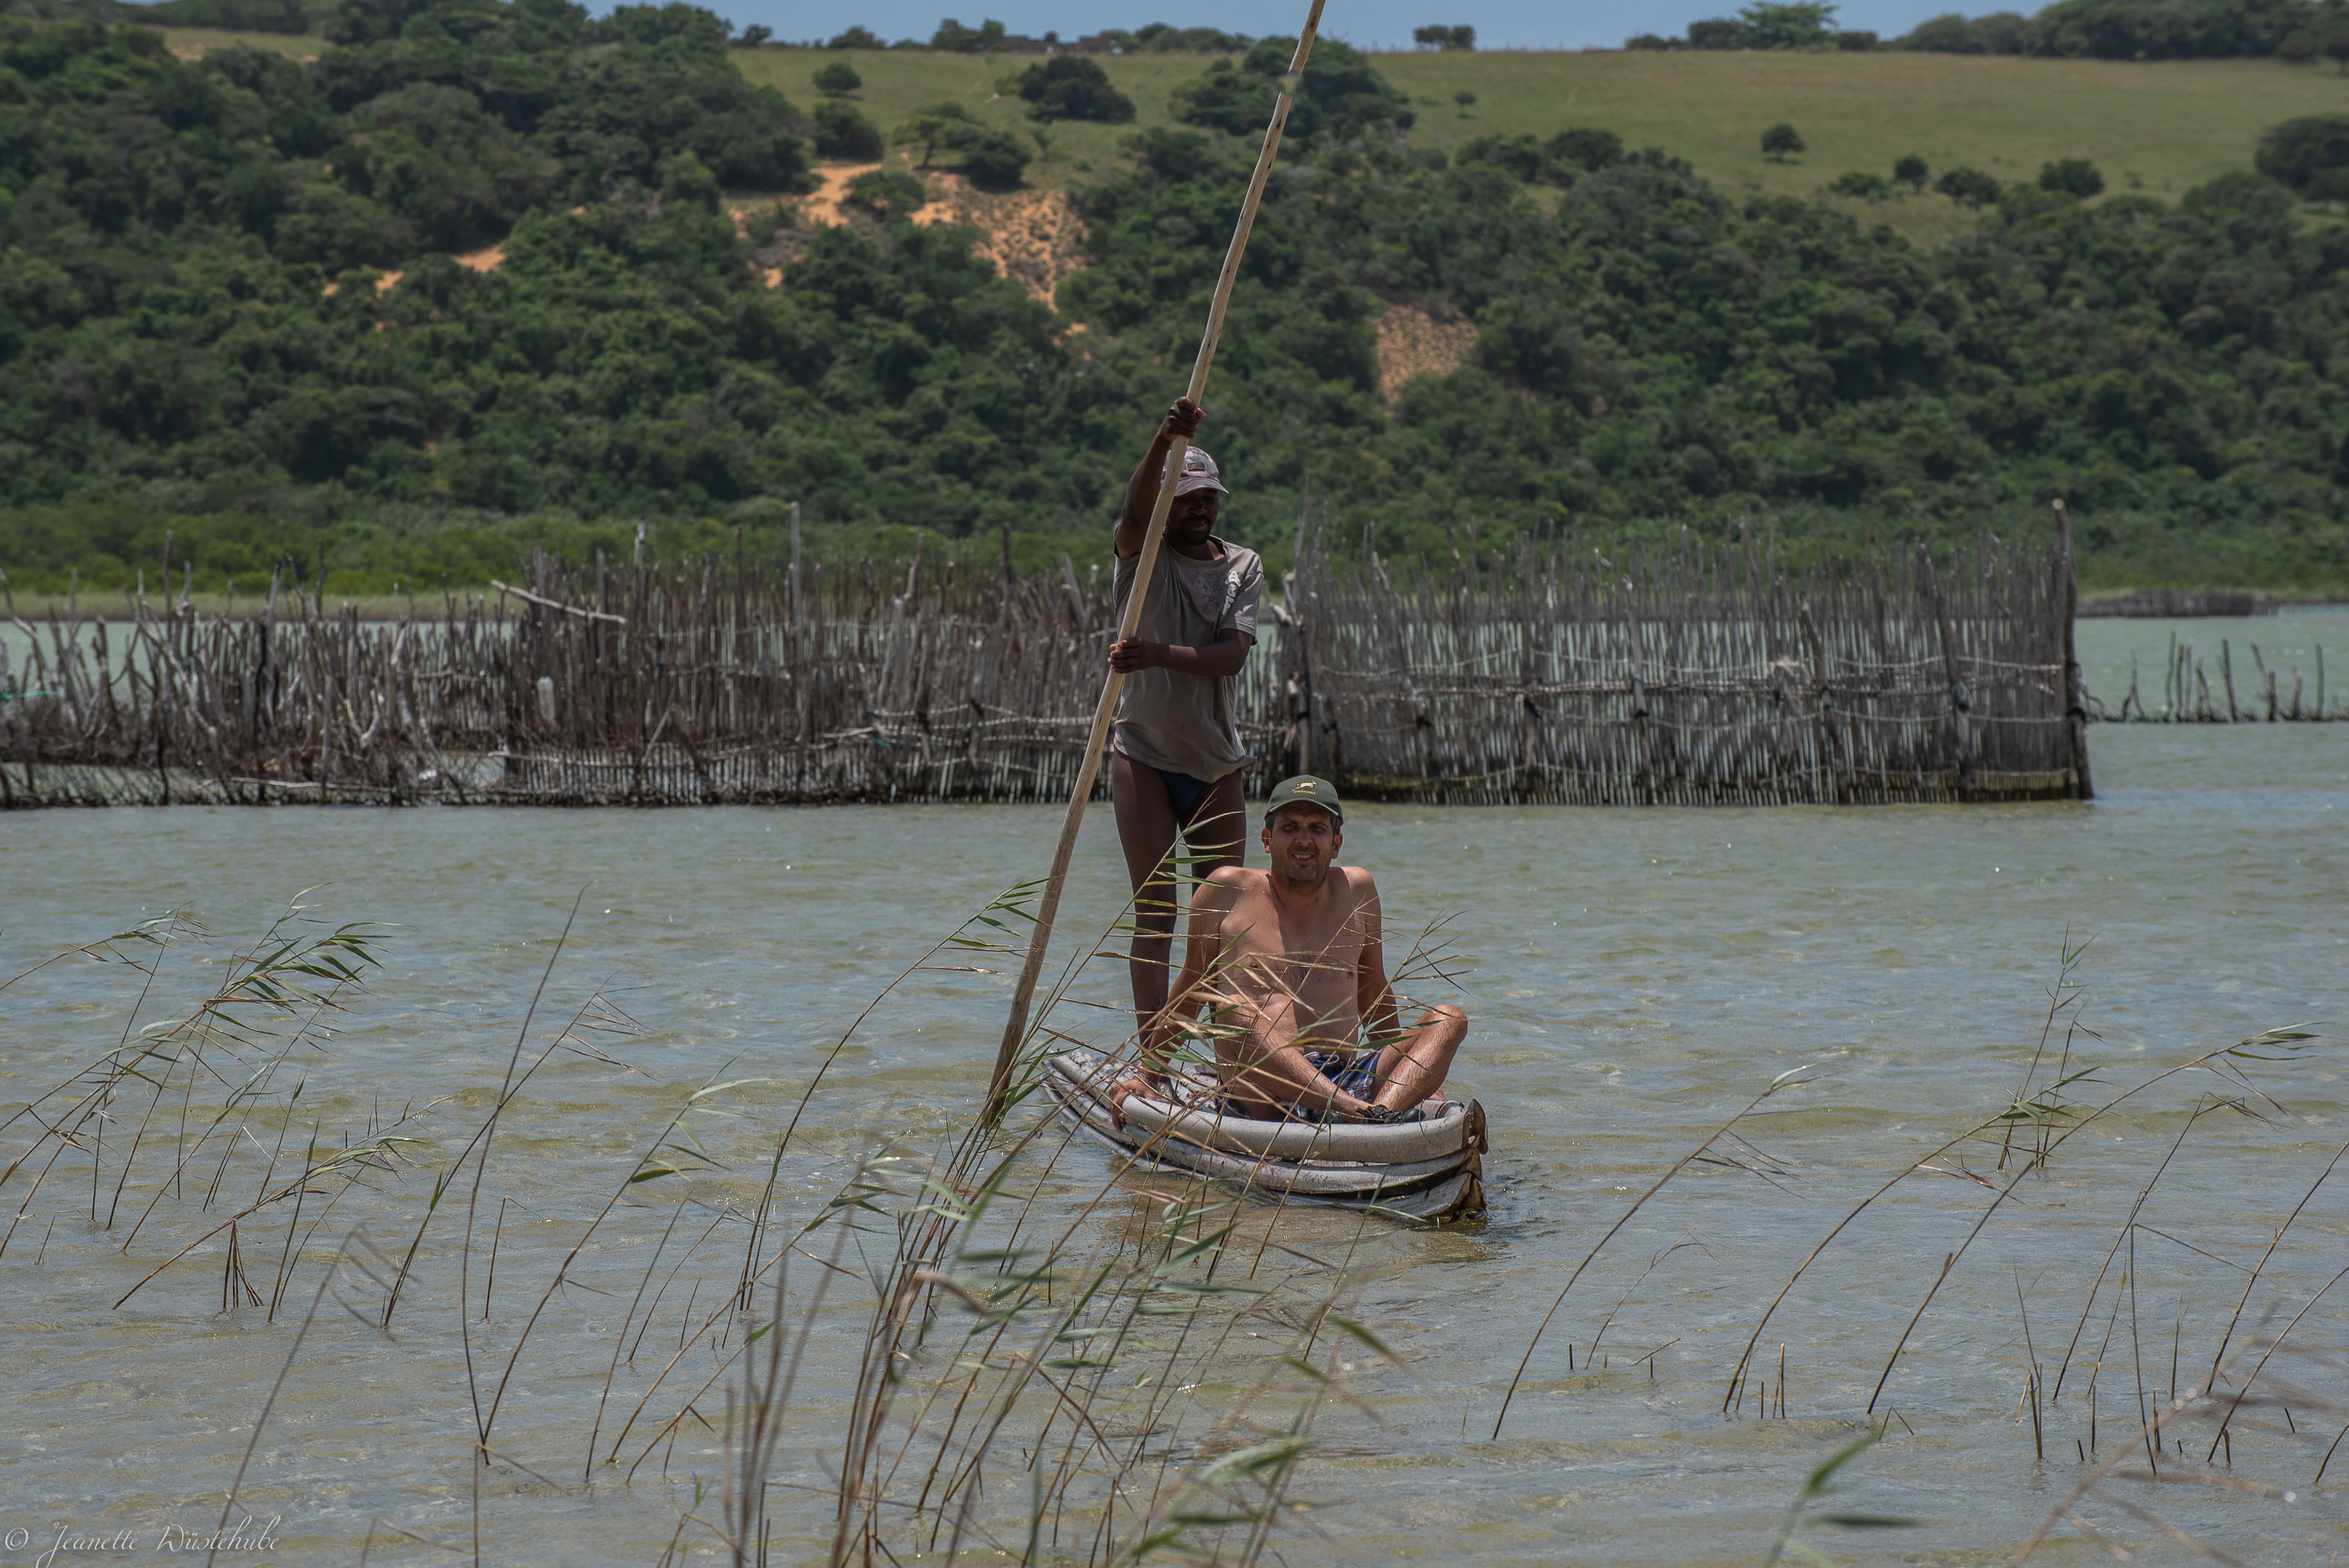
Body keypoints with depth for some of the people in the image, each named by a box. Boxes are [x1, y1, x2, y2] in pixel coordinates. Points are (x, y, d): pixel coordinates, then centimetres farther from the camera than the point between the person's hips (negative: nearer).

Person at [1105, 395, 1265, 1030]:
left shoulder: (1243, 567, 5)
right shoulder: (1140, 553, -2)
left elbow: (1232, 655, -10)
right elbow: (1135, 507, -26)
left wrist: (1158, 655, -28)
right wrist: (1164, 441, -46)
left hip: (1216, 758, 3)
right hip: (1144, 753, -3)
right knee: (1156, 911, -7)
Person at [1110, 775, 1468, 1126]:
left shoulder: (1357, 890, 17)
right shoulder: (1227, 892, 9)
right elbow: (1191, 989, 20)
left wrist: (1410, 1077, 26)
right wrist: (1148, 1072, 22)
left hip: (1351, 1082, 4)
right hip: (1258, 1096, -3)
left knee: (1449, 1020, -15)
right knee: (1232, 1009, -33)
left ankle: (1386, 1111, -47)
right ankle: (1362, 1113, -52)